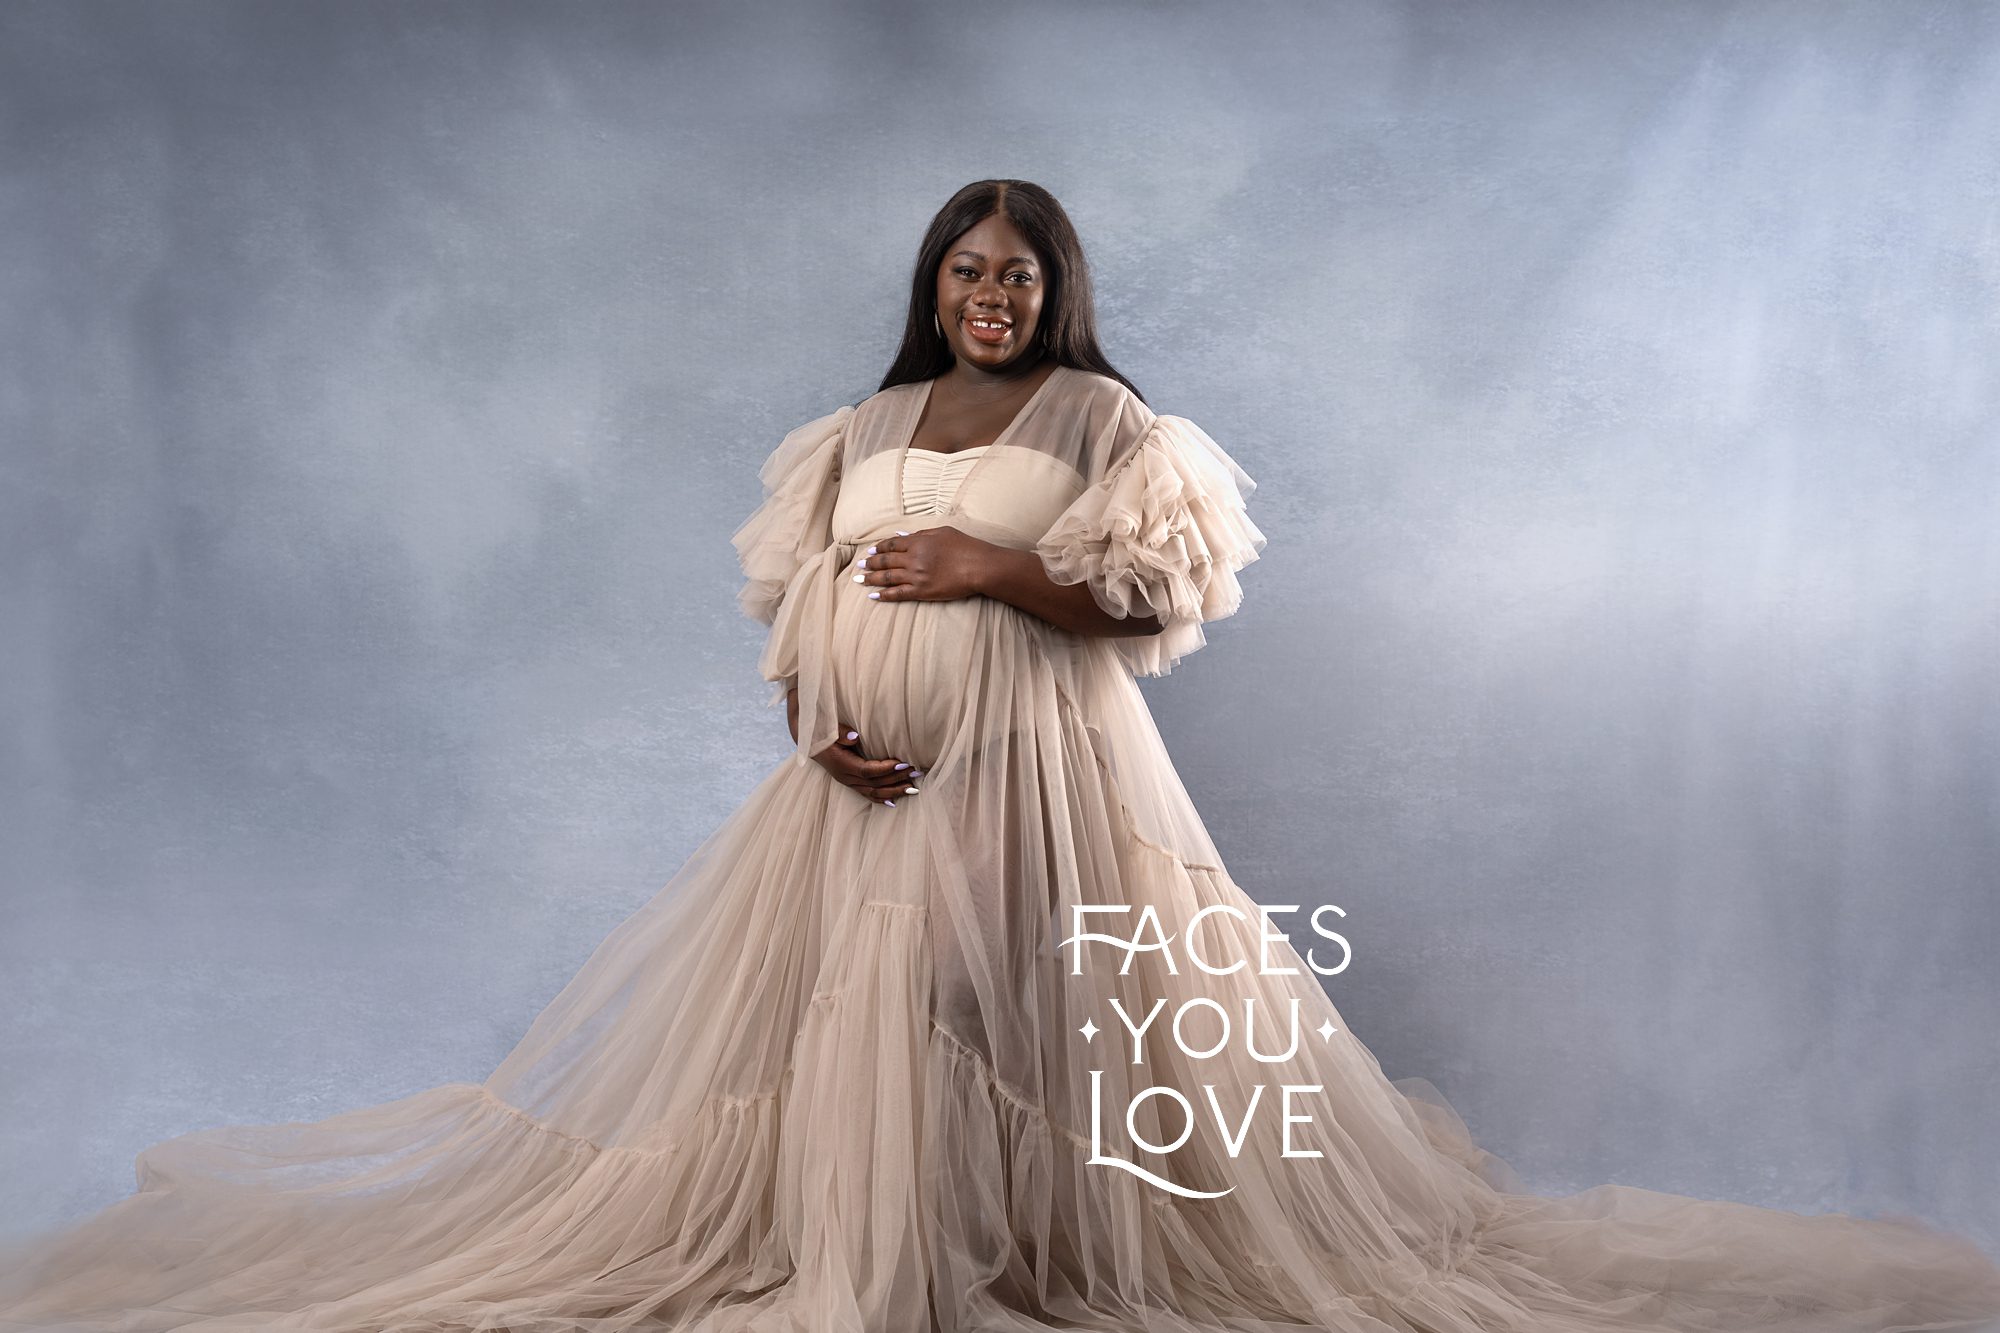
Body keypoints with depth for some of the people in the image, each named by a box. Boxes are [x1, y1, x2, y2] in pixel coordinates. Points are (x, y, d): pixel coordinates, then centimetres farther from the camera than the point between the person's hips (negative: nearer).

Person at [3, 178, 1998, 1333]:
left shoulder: (1103, 416, 4)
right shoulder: (857, 432, 15)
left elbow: (1168, 595, -4)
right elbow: (787, 602, 12)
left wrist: (990, 566, -12)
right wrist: (818, 725, -7)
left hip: (1042, 774, -3)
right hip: (866, 783, 4)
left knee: (1051, 1024, -6)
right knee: (855, 1023, 2)